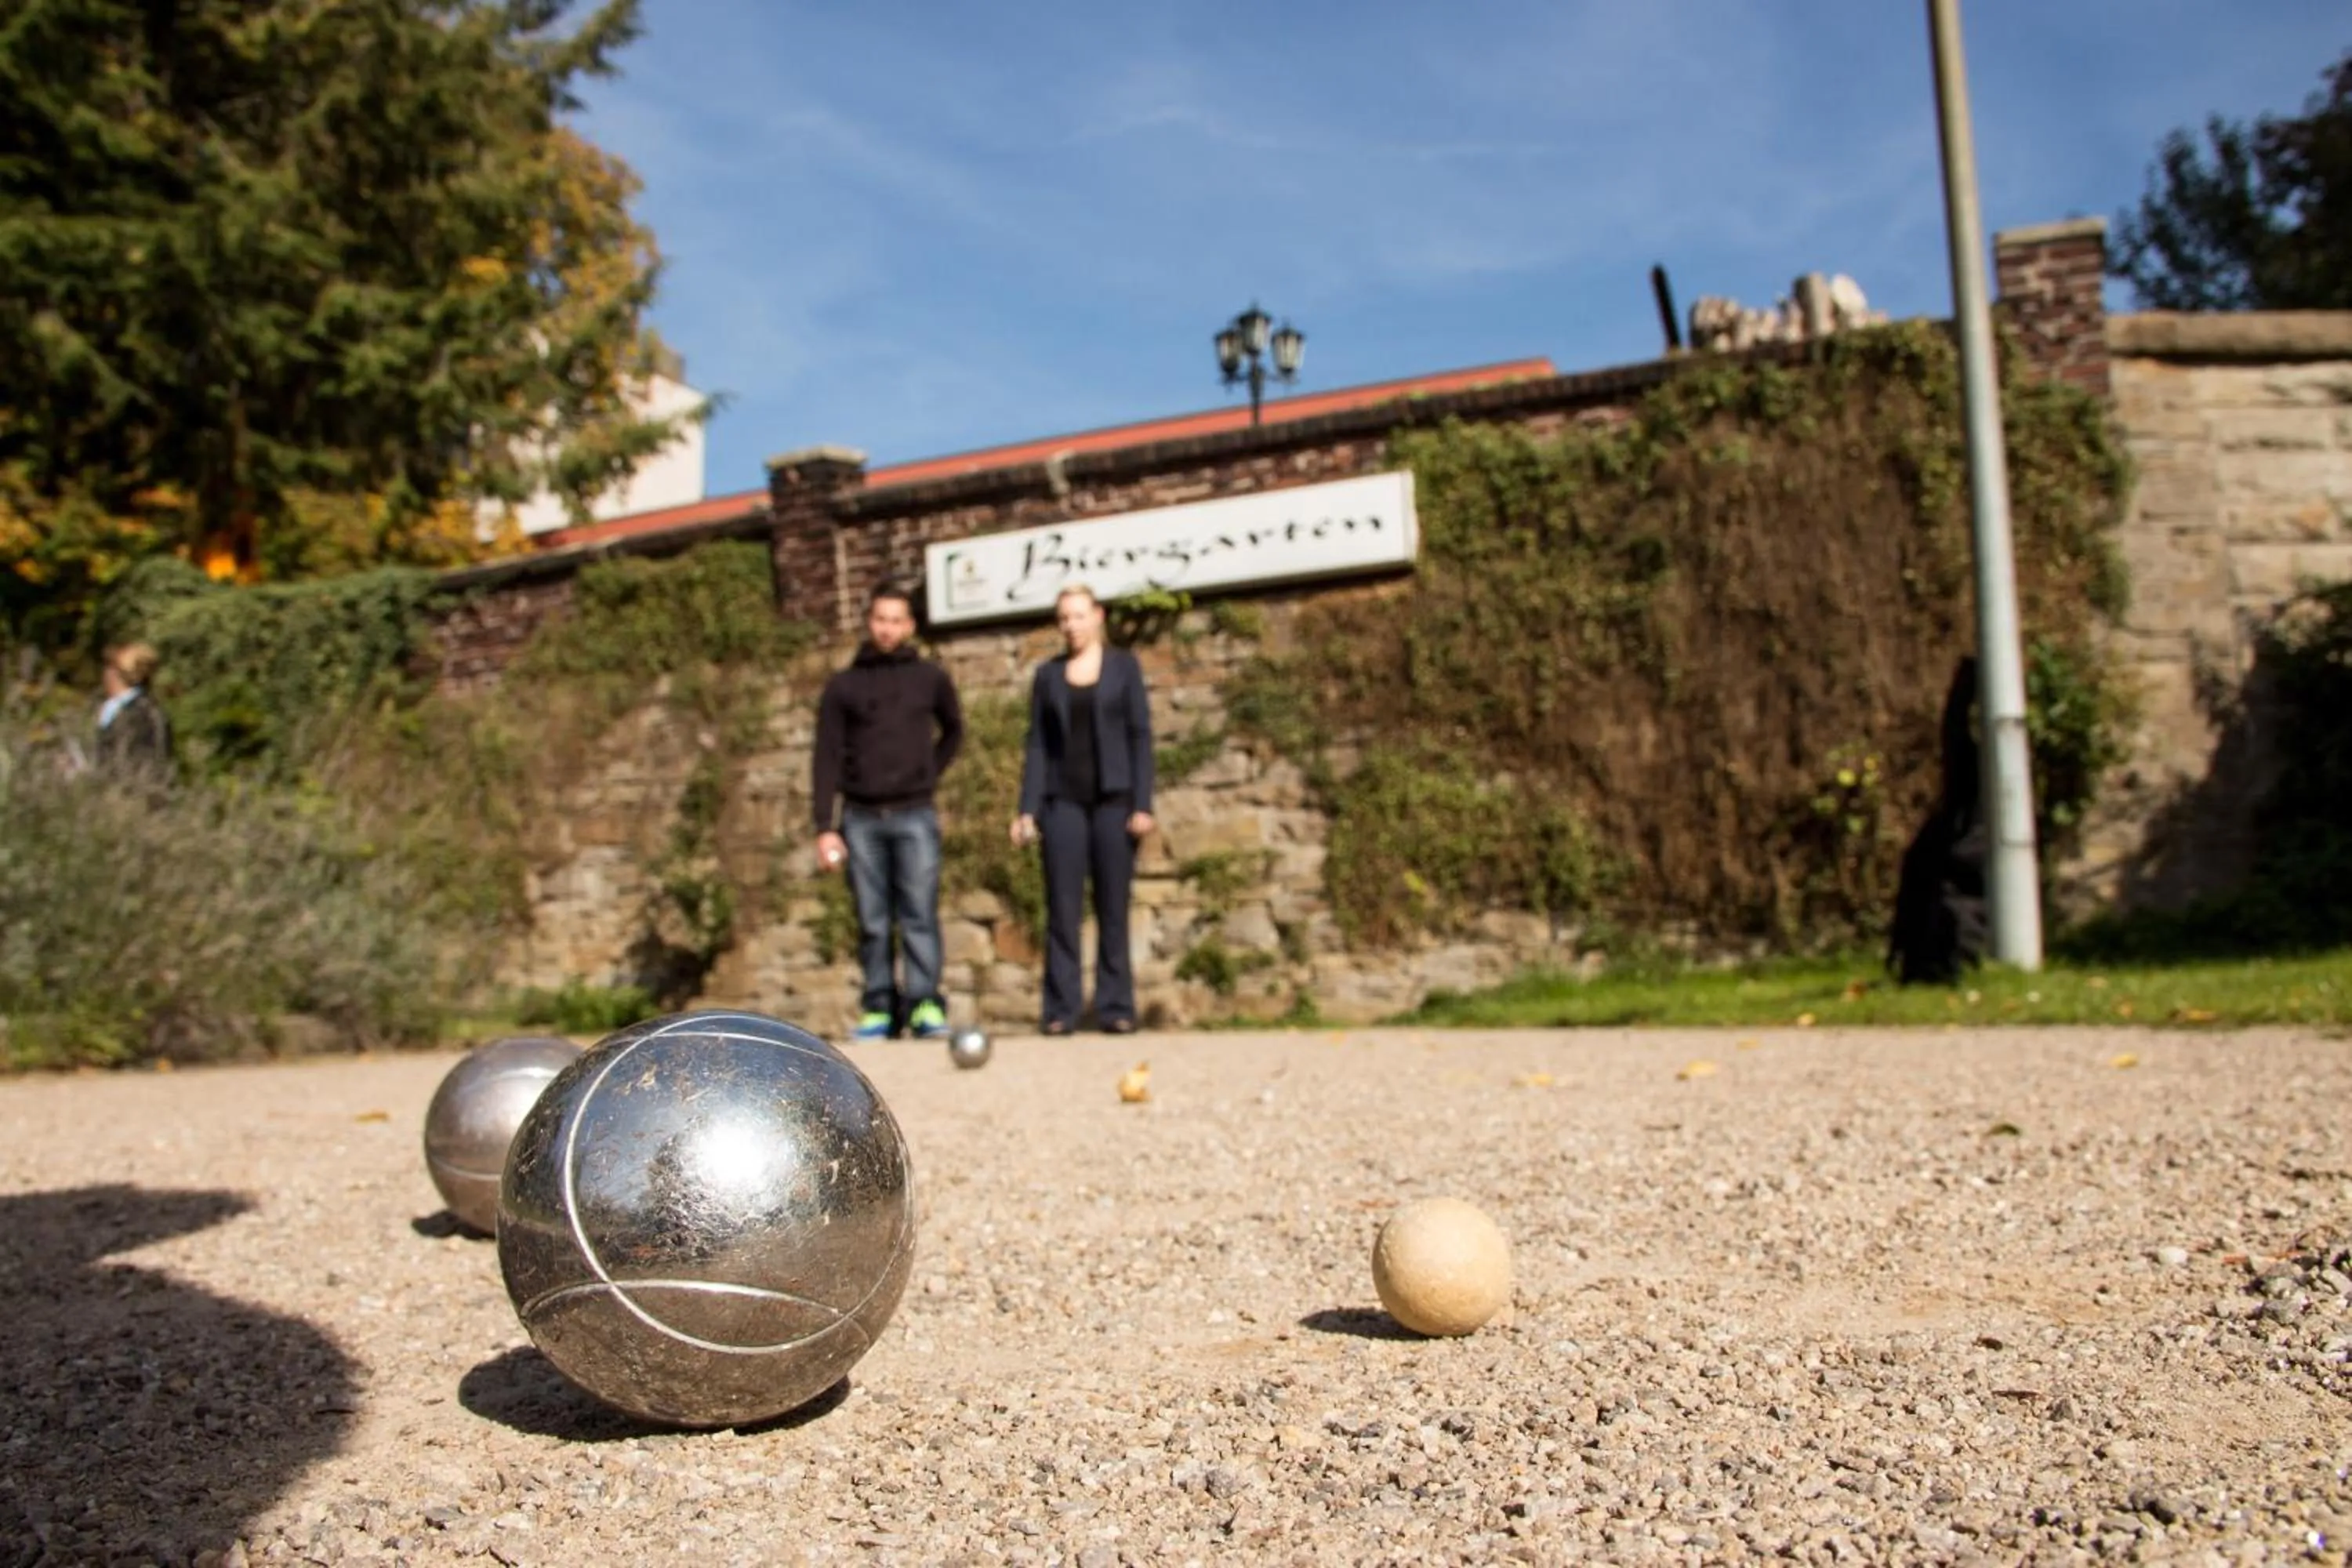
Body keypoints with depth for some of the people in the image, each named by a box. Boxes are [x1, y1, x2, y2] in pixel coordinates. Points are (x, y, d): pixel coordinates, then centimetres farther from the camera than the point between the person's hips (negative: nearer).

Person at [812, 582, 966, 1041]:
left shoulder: (930, 678, 6)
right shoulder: (843, 686, 5)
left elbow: (953, 731, 22)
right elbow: (827, 758, 2)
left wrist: (931, 773, 7)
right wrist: (825, 827, -5)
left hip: (915, 816, -1)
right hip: (861, 818, 1)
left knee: (920, 915, -6)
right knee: (872, 922, 3)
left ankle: (925, 1004, -4)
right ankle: (878, 1007, 9)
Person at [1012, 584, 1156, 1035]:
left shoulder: (1123, 666, 6)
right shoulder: (1048, 674, 11)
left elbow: (1140, 736, 2)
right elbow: (1037, 745, 9)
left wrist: (1142, 804, -7)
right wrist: (1028, 809, 0)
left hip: (1113, 799, -1)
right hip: (1063, 800, 1)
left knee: (1113, 908, 0)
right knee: (1062, 908, -2)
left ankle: (1116, 1007, 5)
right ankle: (1061, 1010, 1)